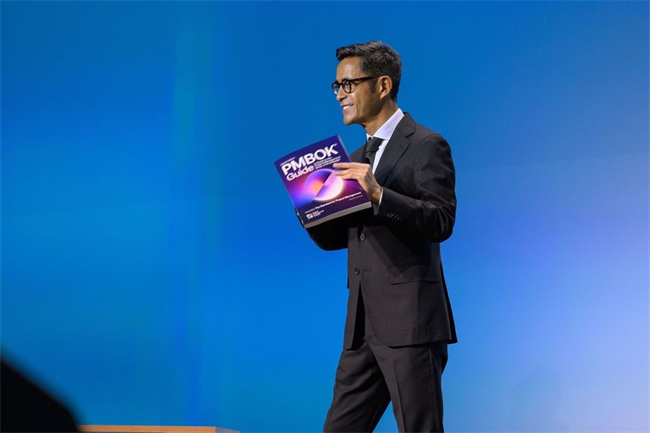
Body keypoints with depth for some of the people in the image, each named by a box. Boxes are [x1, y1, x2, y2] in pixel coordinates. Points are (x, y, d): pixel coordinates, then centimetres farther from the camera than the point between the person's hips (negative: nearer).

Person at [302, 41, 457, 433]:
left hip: (410, 321, -8)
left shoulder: (426, 146, -5)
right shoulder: (358, 157, 20)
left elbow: (441, 222, -16)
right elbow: (335, 238, 19)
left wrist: (379, 194, -26)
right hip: (364, 324, 8)